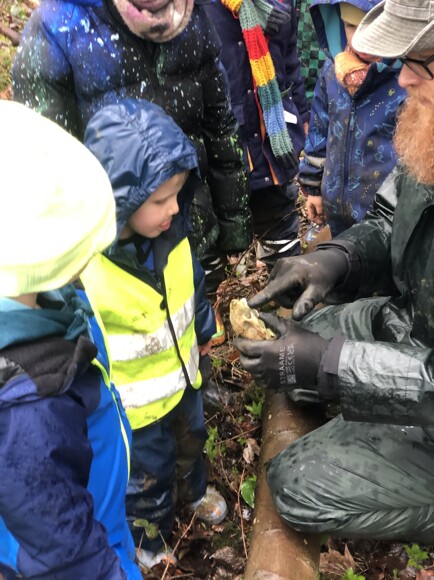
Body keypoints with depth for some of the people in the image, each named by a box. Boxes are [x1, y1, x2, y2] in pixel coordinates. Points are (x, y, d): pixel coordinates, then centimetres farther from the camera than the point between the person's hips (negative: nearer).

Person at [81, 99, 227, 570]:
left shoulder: (169, 228, -18)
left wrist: (204, 331, 16)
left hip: (182, 373, 6)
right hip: (131, 406, -6)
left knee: (190, 439, 34)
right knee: (145, 477, 21)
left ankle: (192, 489, 67)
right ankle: (148, 541, 53)